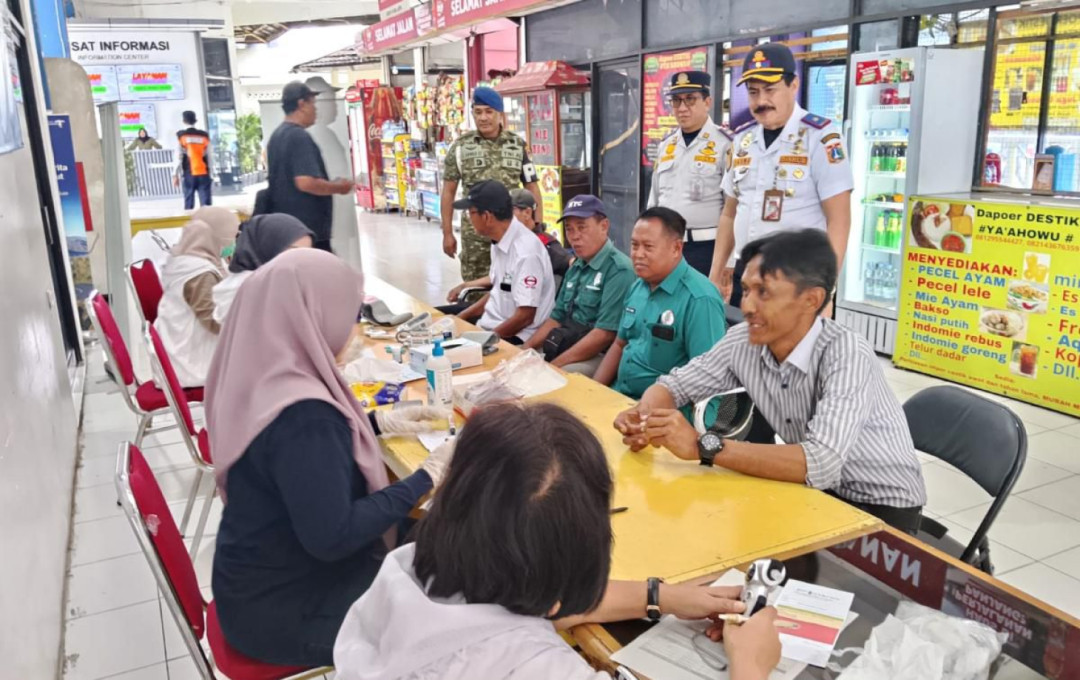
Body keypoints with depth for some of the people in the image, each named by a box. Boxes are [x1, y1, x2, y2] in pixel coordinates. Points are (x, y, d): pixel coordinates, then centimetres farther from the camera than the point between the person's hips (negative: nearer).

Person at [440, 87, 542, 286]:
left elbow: (532, 187, 7)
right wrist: (447, 233, 2)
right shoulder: (460, 147, 2)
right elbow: (449, 191, 5)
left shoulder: (517, 145, 5)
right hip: (475, 231, -1)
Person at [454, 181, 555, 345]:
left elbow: (525, 316, -21)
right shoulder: (499, 241, 5)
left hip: (516, 337, -8)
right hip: (491, 324, 8)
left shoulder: (525, 252, -22)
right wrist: (460, 317, 10)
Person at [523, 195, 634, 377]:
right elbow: (557, 317, 19)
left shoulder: (619, 270, -14)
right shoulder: (576, 267, 15)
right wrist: (527, 348, 3)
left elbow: (605, 334, -21)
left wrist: (554, 366, -20)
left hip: (598, 357, -8)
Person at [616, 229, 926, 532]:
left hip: (883, 506, -5)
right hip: (818, 492, 6)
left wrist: (703, 446, -41)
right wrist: (645, 416, -22)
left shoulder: (846, 354, -29)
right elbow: (673, 384, 1)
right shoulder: (743, 341, -11)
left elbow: (821, 463, -40)